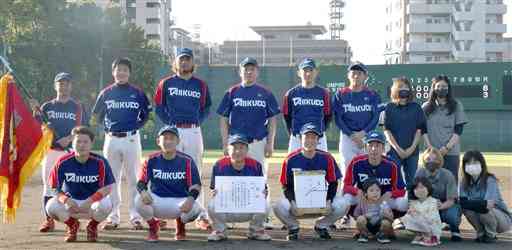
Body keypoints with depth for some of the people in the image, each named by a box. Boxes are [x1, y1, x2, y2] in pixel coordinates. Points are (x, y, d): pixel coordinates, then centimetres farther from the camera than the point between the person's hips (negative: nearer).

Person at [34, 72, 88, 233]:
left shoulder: (77, 107, 7)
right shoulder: (47, 106, 11)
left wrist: (69, 138, -14)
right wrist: (36, 113, -12)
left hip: (71, 150, -1)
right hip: (51, 150, 2)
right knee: (48, 185, -1)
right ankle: (49, 220, 5)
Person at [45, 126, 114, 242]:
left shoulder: (100, 162, -15)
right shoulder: (63, 162, -12)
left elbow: (106, 188, -14)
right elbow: (56, 189, -8)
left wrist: (89, 202, -29)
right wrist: (66, 200, -30)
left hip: (93, 201, -1)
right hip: (70, 202, 1)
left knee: (105, 205, -35)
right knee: (51, 206, -29)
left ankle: (92, 226, 3)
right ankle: (72, 224, 7)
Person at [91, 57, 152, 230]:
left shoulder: (137, 93, 4)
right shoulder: (106, 93, 7)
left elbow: (146, 113, 11)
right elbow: (97, 115, 15)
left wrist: (137, 127, 0)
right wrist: (107, 128, 5)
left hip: (132, 139, -1)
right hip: (111, 139, 2)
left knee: (133, 178, 1)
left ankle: (135, 216, 7)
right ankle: (113, 217, 12)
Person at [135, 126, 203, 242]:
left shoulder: (187, 161, -6)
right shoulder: (152, 160, -2)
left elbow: (195, 185, -9)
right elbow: (141, 182, -2)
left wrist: (191, 199, -30)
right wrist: (143, 191, -27)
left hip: (180, 201, -1)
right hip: (156, 200, 1)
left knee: (195, 208, -32)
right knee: (140, 200, -30)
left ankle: (180, 228, 8)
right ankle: (153, 227, 4)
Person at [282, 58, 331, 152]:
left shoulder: (323, 93, 3)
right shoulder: (291, 93, 3)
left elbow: (328, 116, 10)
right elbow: (287, 116, 12)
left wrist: (321, 131, 6)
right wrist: (292, 132, 11)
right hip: (297, 139, 0)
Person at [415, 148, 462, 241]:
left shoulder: (447, 175, -19)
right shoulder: (420, 173, -12)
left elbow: (451, 200, -21)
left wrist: (442, 205, -44)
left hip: (446, 205, -2)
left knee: (451, 215, -36)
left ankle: (454, 230, 4)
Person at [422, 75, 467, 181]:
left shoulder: (456, 106, 7)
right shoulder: (426, 107, 10)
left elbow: (458, 130, 1)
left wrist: (447, 147, -9)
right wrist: (430, 147, -8)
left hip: (451, 152, -1)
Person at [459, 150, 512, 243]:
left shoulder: (490, 180, -23)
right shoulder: (464, 182, -8)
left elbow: (489, 203, -34)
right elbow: (462, 202, -21)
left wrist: (469, 202, -32)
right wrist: (483, 203, -35)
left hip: (503, 219, -4)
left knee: (485, 209, -34)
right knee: (465, 208, -23)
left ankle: (491, 235, -4)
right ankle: (481, 233, 0)